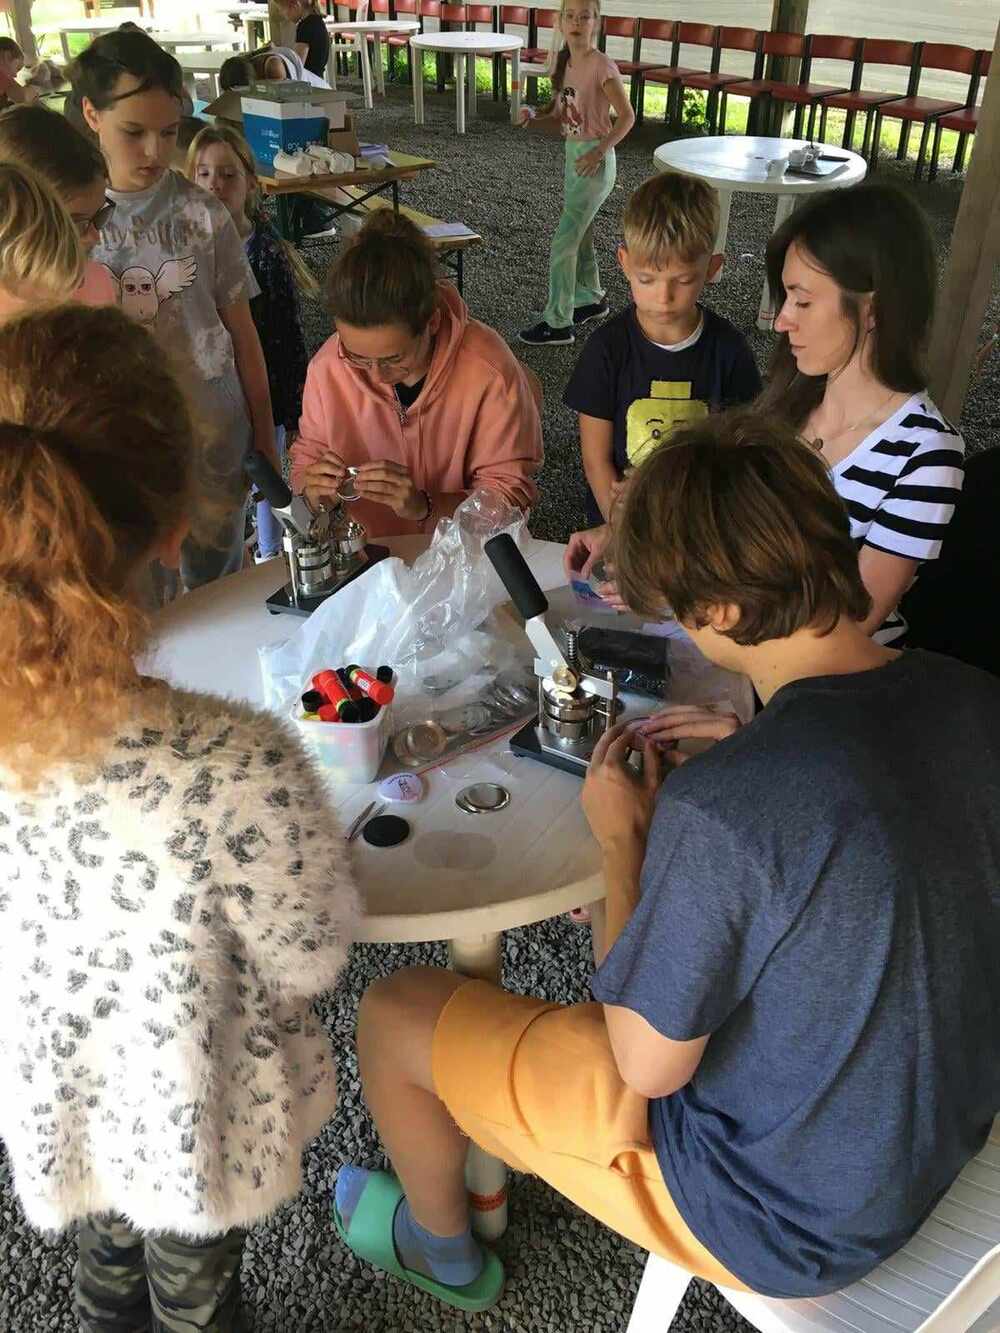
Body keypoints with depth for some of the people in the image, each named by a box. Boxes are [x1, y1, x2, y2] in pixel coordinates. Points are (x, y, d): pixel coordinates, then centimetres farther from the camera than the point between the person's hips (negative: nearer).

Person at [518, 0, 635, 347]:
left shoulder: (602, 66, -16)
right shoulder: (562, 63, 6)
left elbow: (627, 116, -16)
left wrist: (599, 152, -25)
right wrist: (533, 116, -6)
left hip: (595, 161, -8)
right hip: (572, 155, 8)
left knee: (563, 242, -8)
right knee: (580, 236, 20)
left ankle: (558, 323, -1)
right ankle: (591, 298, 38)